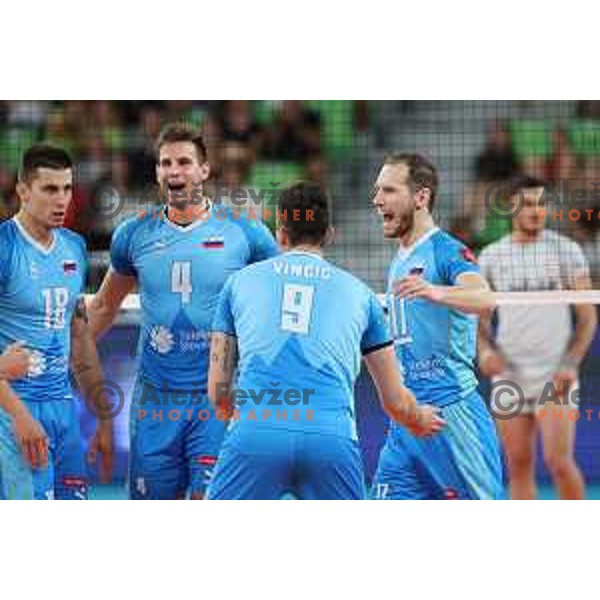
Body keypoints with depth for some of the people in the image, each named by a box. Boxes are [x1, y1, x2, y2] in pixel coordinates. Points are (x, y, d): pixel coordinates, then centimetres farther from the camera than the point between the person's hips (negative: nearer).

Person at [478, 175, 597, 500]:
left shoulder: (566, 250, 0)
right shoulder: (491, 256, 6)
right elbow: (478, 318, 13)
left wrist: (571, 364, -11)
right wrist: (486, 350, -8)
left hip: (555, 376, -3)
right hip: (509, 376, 3)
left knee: (559, 462, -13)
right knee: (519, 466, 3)